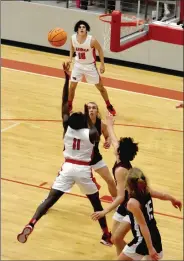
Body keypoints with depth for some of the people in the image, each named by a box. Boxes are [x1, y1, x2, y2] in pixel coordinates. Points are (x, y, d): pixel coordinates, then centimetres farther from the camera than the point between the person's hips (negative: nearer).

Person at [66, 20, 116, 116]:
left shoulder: (92, 40, -27)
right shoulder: (73, 38, -16)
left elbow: (100, 50, -11)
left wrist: (102, 64, -11)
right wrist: (70, 58, -5)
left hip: (90, 66, -3)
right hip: (78, 65, 3)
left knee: (100, 87, 7)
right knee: (72, 86, 1)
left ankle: (109, 106, 24)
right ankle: (69, 106, 23)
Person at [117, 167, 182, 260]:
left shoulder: (133, 203, -24)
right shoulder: (147, 191, -4)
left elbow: (143, 226, -25)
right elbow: (162, 196, 16)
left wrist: (150, 248, -25)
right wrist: (173, 200, 39)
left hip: (143, 240, -7)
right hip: (154, 237, 7)